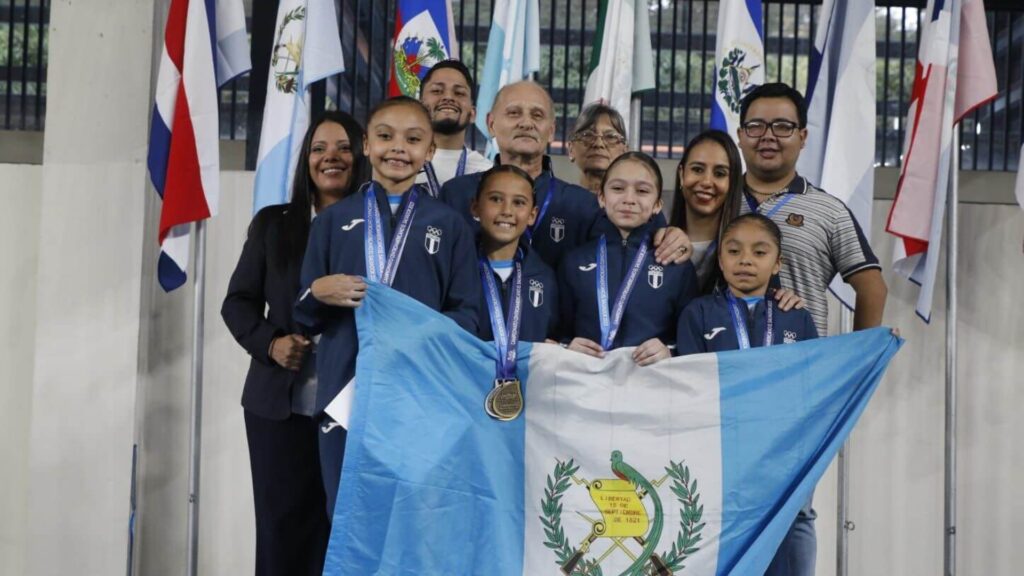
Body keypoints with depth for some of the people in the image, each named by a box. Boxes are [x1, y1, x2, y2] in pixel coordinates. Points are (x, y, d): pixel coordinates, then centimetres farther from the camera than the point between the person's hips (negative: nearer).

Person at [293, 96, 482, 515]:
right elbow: (304, 316, 12)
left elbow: (466, 314, 6)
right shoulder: (333, 220, 12)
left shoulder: (449, 225, 10)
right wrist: (319, 292, -10)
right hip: (345, 389, 1)